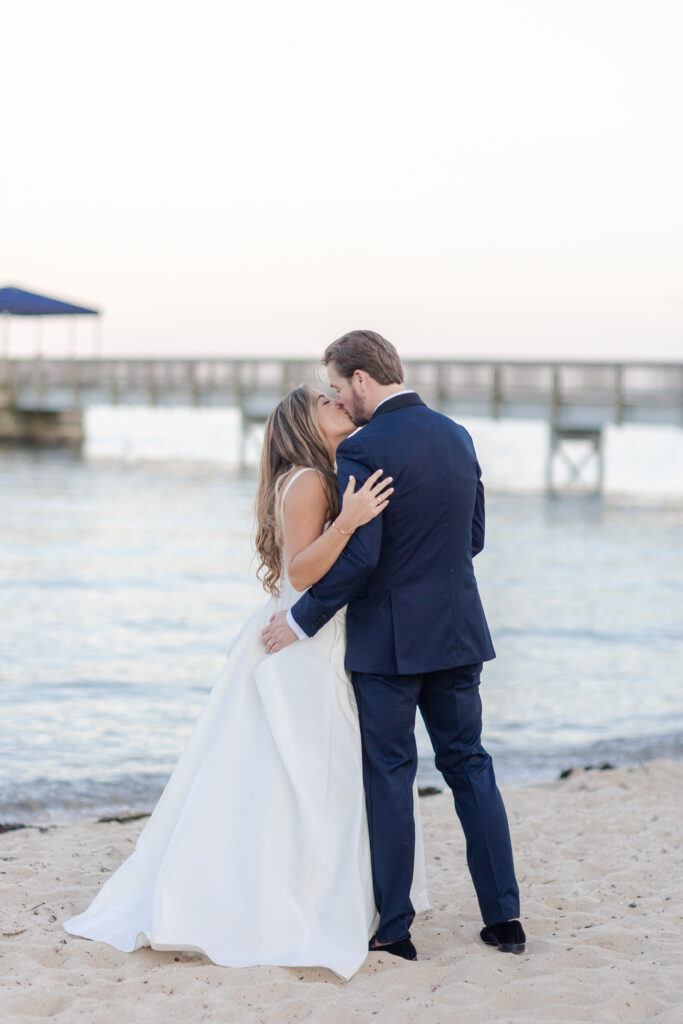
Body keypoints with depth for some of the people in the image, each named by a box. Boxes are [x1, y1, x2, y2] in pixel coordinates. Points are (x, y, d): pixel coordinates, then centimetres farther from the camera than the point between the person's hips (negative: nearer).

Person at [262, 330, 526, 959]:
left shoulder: (363, 450, -15)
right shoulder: (457, 436, 8)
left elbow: (357, 557, -19)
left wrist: (302, 619, -8)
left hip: (387, 639, -6)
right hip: (457, 630, 6)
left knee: (389, 777, 2)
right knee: (468, 764, 14)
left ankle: (394, 929, 8)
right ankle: (504, 915, 15)